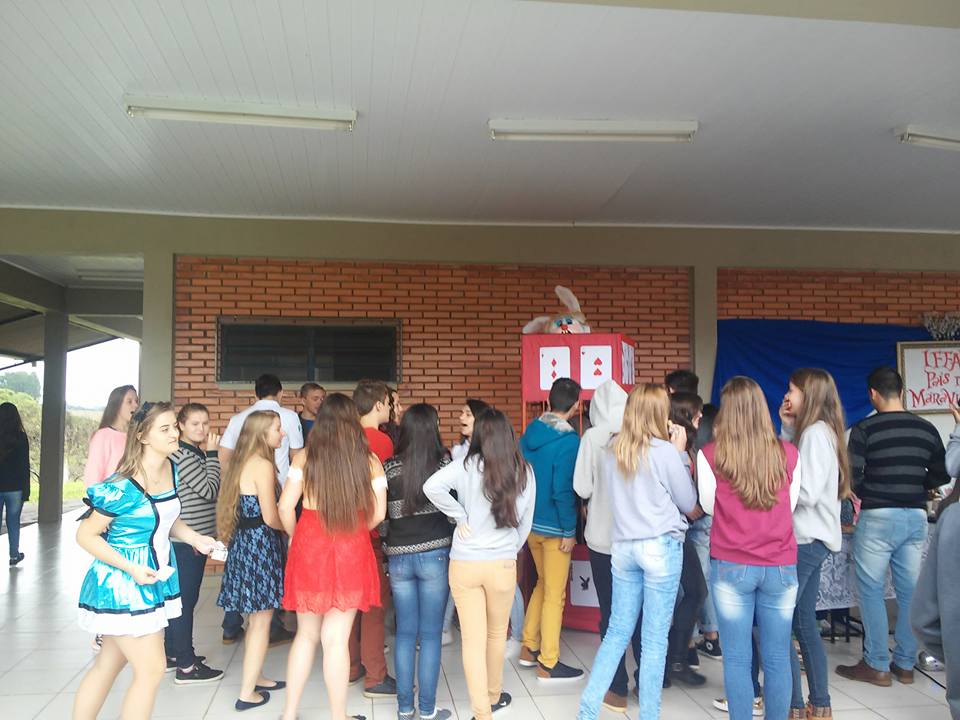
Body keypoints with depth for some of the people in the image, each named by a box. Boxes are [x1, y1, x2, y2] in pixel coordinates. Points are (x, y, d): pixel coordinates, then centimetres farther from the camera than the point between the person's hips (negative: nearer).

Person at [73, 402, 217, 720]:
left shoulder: (172, 470, 1)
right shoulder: (122, 487, -22)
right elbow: (86, 535, -16)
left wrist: (194, 537, 1)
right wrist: (132, 569, -21)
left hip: (155, 579, 7)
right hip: (123, 584, -7)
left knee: (108, 664, 17)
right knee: (151, 669, -3)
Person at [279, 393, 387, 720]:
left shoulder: (305, 457, -3)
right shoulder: (370, 460, -2)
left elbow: (286, 507, -5)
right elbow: (378, 514, -2)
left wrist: (295, 538, 13)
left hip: (308, 547, 1)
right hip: (352, 551, -1)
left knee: (307, 633, 16)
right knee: (336, 638, 4)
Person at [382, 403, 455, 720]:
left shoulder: (390, 467, -1)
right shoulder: (444, 463, -5)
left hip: (399, 557, 2)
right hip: (435, 555, -2)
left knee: (405, 633, 12)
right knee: (430, 634, 6)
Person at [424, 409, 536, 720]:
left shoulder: (468, 465, -9)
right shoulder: (525, 472, -2)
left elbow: (432, 486, -24)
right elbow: (525, 523, 6)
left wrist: (460, 516, -11)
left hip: (464, 564, -2)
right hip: (503, 563, 2)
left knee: (473, 640, 7)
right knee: (497, 634, 22)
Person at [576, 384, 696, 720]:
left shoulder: (612, 450, 5)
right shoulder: (664, 451, -10)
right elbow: (688, 503, 0)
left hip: (622, 547, 5)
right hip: (661, 547, -5)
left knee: (617, 633, 13)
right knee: (655, 639, 3)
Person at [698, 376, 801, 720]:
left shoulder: (710, 455, -9)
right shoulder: (788, 453, -3)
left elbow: (708, 506, 3)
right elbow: (790, 504, 8)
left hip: (731, 567, -2)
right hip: (780, 567, 2)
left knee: (737, 658, 6)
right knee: (777, 657, 11)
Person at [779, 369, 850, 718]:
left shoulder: (815, 432, -15)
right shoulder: (812, 431, 14)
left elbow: (807, 492, -22)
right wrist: (787, 429, 9)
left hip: (807, 541, -10)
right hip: (809, 540, 10)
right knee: (805, 624, 14)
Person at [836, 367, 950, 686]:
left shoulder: (864, 429, -10)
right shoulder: (927, 429, 4)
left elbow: (851, 477, -13)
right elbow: (941, 475, 9)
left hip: (877, 517, -5)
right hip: (916, 516, 5)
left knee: (871, 591, 4)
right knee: (910, 592, 10)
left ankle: (877, 665, 7)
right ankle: (905, 664, 18)